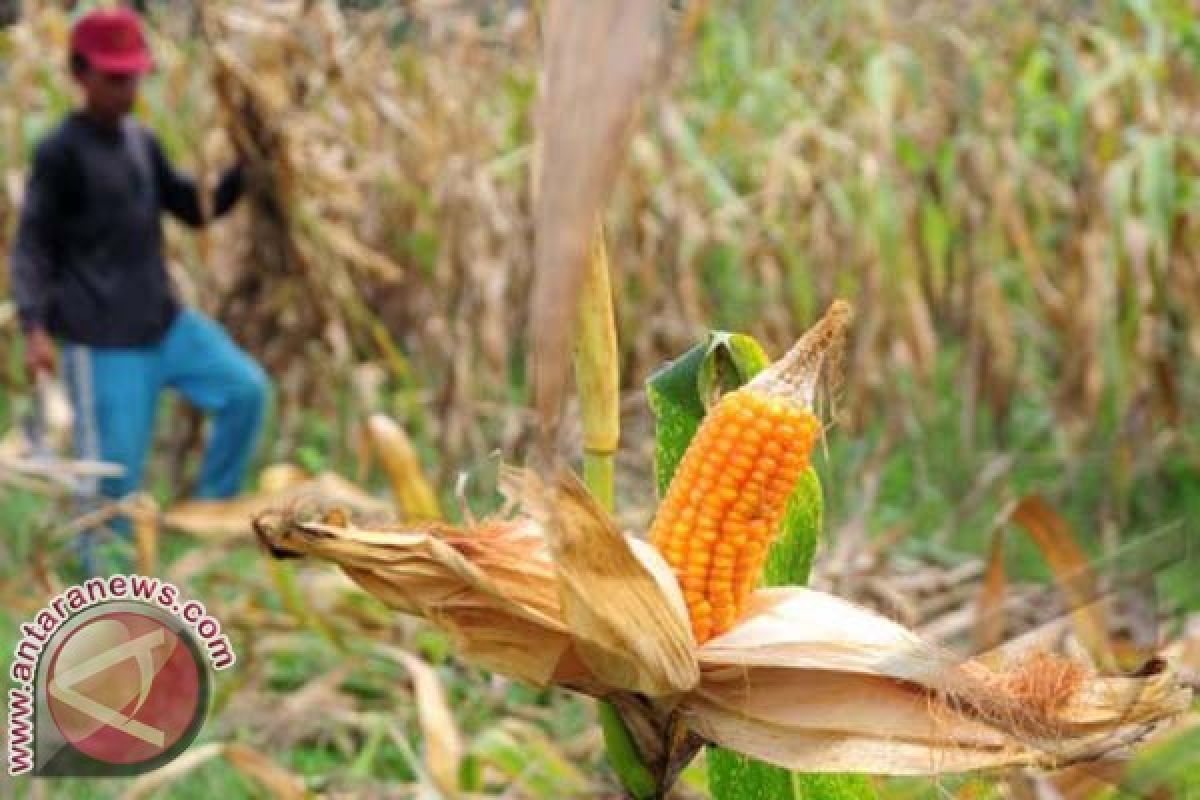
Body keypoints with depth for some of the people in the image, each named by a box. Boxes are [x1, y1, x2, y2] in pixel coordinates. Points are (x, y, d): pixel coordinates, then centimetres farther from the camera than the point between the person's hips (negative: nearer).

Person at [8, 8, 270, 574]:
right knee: (114, 470, -4)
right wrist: (36, 327, -22)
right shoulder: (60, 152, -10)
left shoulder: (142, 142, 10)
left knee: (246, 388, -1)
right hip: (102, 341, -7)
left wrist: (244, 171, 1)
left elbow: (195, 209, 17)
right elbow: (31, 245, -11)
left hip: (163, 322, 7)